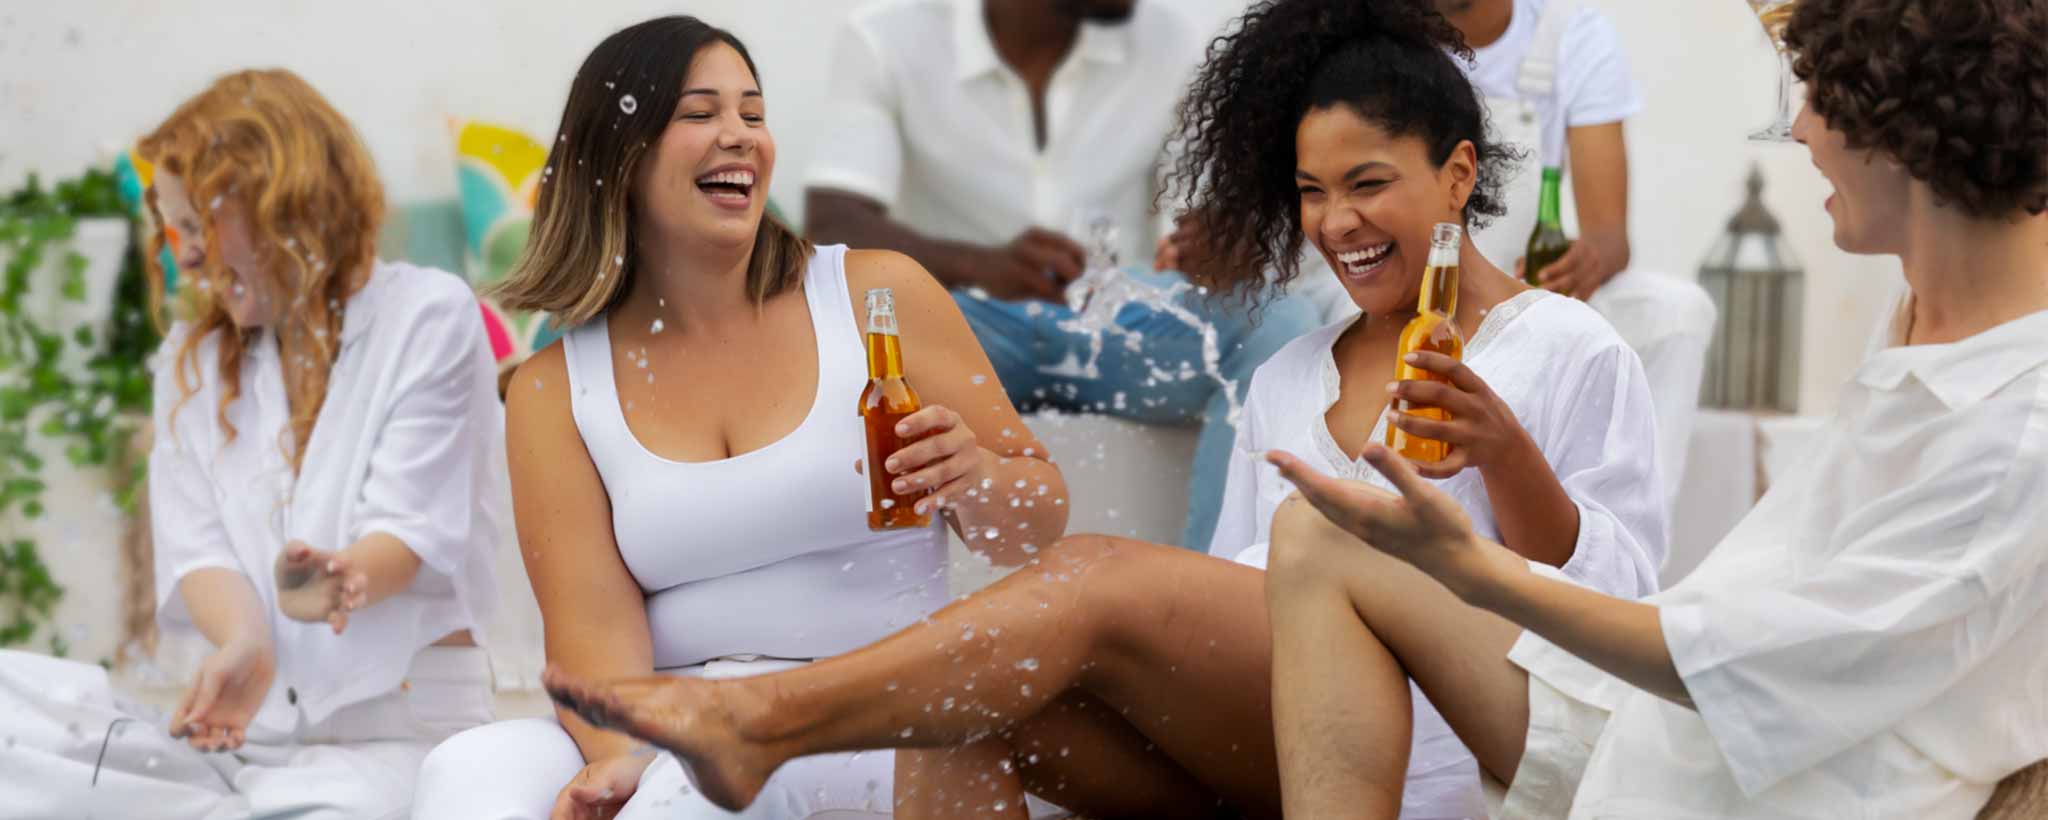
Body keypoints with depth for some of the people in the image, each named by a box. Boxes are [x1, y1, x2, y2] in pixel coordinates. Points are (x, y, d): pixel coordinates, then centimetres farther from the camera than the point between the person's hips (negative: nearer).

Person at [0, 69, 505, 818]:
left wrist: (336, 583, -32)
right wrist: (244, 645, -22)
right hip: (249, 724, 5)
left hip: (395, 726, -5)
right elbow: (197, 548, 3)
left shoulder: (429, 317, 3)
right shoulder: (193, 357, 17)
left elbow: (410, 527, -7)